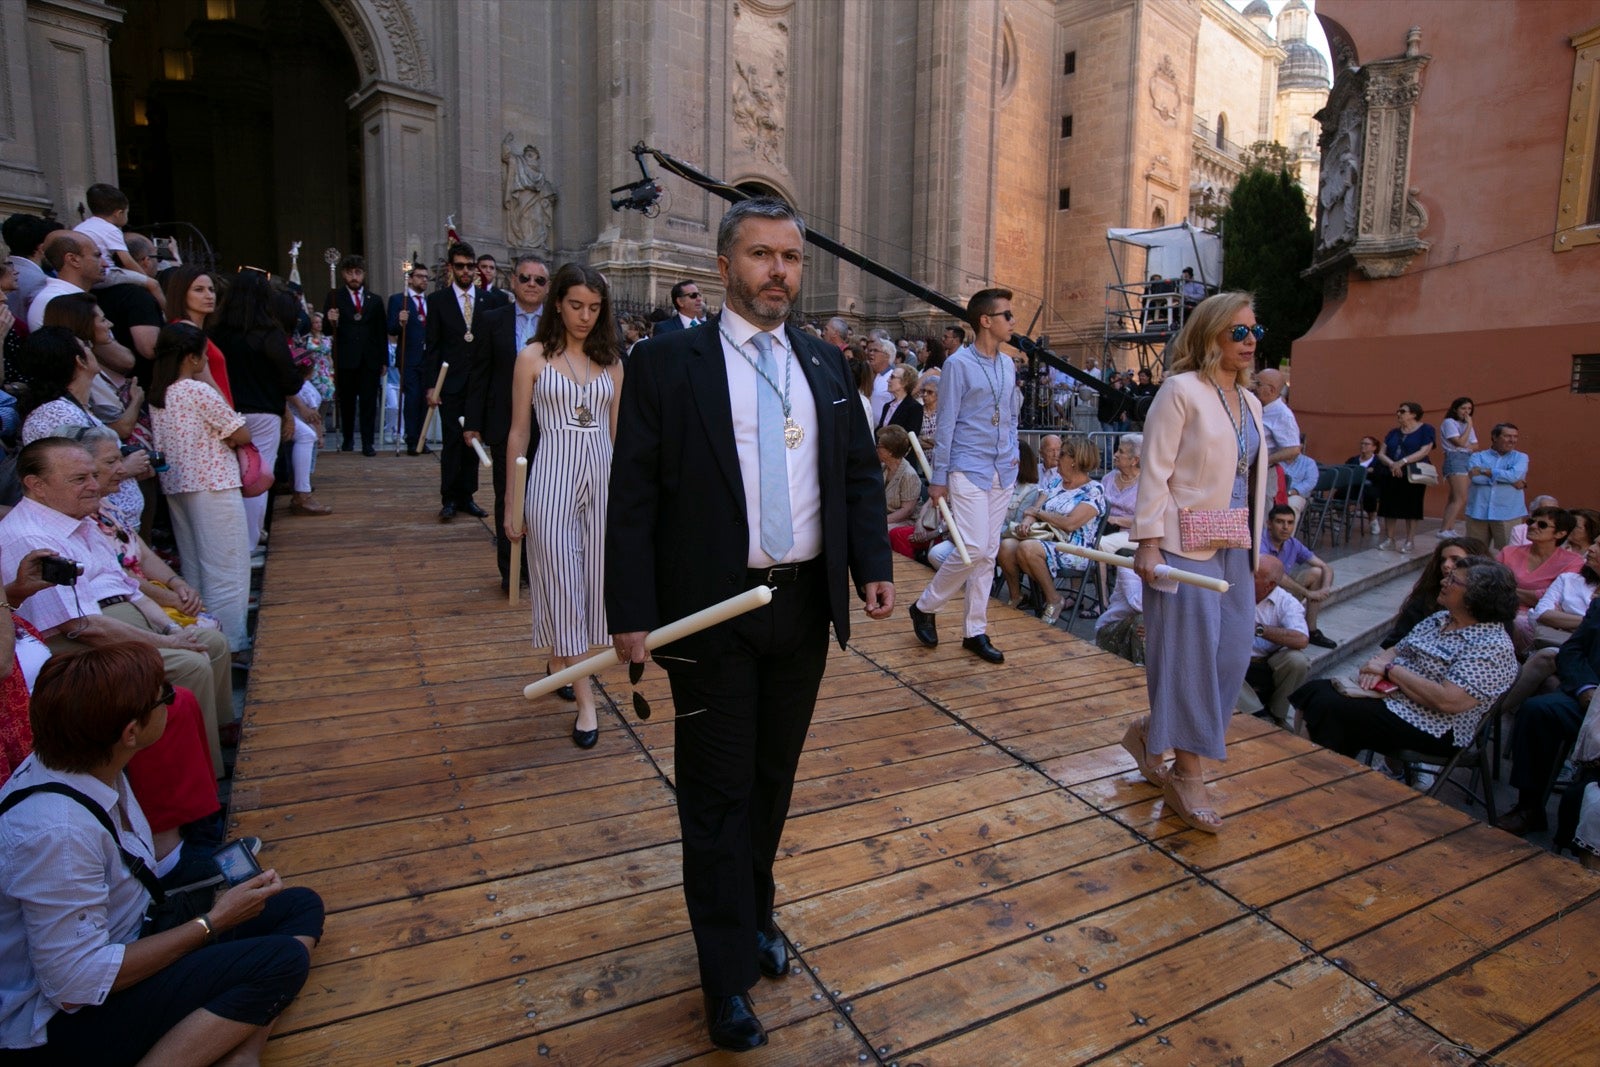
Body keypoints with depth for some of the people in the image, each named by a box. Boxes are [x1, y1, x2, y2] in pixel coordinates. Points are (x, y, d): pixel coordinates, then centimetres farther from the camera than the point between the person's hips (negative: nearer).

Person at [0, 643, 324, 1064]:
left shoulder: (87, 764, -5)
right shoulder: (55, 831, -31)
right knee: (283, 959, -23)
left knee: (302, 906, 0)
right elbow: (77, 986, -25)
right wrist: (212, 922, -17)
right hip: (63, 1023, -9)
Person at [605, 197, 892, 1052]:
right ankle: (729, 973, 24)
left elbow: (860, 475, 11)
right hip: (712, 611, -4)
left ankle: (755, 912, 43)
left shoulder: (825, 365, 8)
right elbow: (633, 497, -8)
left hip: (804, 604, 5)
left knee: (774, 778, 19)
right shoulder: (668, 363, -6)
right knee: (717, 792, 7)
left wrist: (873, 566, -2)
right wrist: (631, 613, -14)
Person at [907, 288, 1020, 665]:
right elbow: (946, 423, -9)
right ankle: (925, 606, 10)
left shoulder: (1009, 365, 11)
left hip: (1003, 472, 7)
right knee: (974, 549, -13)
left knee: (989, 552, 8)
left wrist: (1013, 455, 12)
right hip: (968, 469, -7)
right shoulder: (958, 364, -8)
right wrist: (938, 477, -9)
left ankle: (975, 631, 17)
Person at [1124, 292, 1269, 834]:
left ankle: (1151, 731, 25)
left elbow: (1251, 480, 17)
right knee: (1190, 654, -2)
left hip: (1233, 547, 8)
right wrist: (1147, 541, -18)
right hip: (1185, 545, -8)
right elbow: (1154, 471, -13)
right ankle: (1188, 775, 14)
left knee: (1231, 653, 6)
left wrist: (1254, 546, 16)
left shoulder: (1251, 402, 15)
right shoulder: (1181, 391, -8)